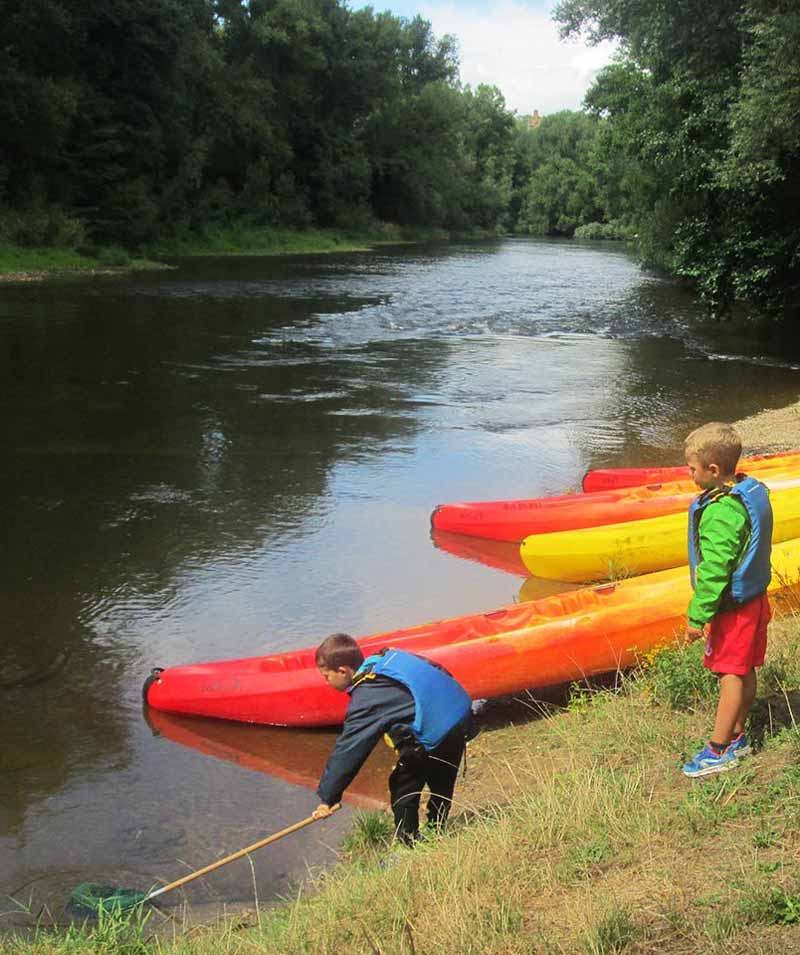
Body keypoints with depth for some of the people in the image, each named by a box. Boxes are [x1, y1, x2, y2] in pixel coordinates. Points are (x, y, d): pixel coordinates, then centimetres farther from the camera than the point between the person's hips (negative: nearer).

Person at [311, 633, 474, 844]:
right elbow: (437, 670, 19)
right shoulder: (388, 657, 9)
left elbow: (347, 751, -9)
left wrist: (327, 797, -1)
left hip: (434, 735, -9)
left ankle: (409, 846, 19)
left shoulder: (365, 698, -12)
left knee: (403, 789, 9)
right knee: (441, 785, 26)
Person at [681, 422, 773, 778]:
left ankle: (719, 751, 10)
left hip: (733, 608, -9)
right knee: (744, 671, 17)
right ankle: (737, 737, 30)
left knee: (730, 674, 0)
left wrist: (698, 616, -18)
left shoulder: (721, 512, -27)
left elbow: (713, 571, -25)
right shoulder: (753, 492, 4)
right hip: (754, 598, 9)